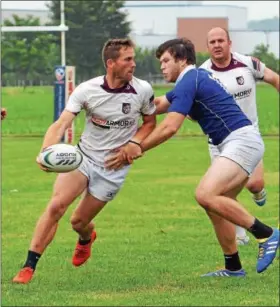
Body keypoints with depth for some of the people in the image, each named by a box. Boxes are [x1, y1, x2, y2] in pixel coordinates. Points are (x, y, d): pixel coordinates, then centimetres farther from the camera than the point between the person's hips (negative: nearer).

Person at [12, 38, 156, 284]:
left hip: (113, 167, 0)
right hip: (83, 156, 0)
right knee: (56, 205, -21)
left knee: (79, 221, 3)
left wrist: (135, 142, -12)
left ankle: (86, 237, 45)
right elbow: (61, 124, -19)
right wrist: (45, 151, -37)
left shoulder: (143, 90, -11)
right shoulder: (87, 90, -14)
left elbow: (150, 122, 8)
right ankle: (28, 268, -15)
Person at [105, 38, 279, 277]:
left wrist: (137, 149, -8)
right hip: (242, 143, 11)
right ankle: (233, 267, 14)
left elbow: (169, 127, -16)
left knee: (206, 195, -23)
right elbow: (156, 106, 33)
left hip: (241, 141, -11)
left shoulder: (189, 80, -9)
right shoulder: (196, 78, 22)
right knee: (215, 204, 11)